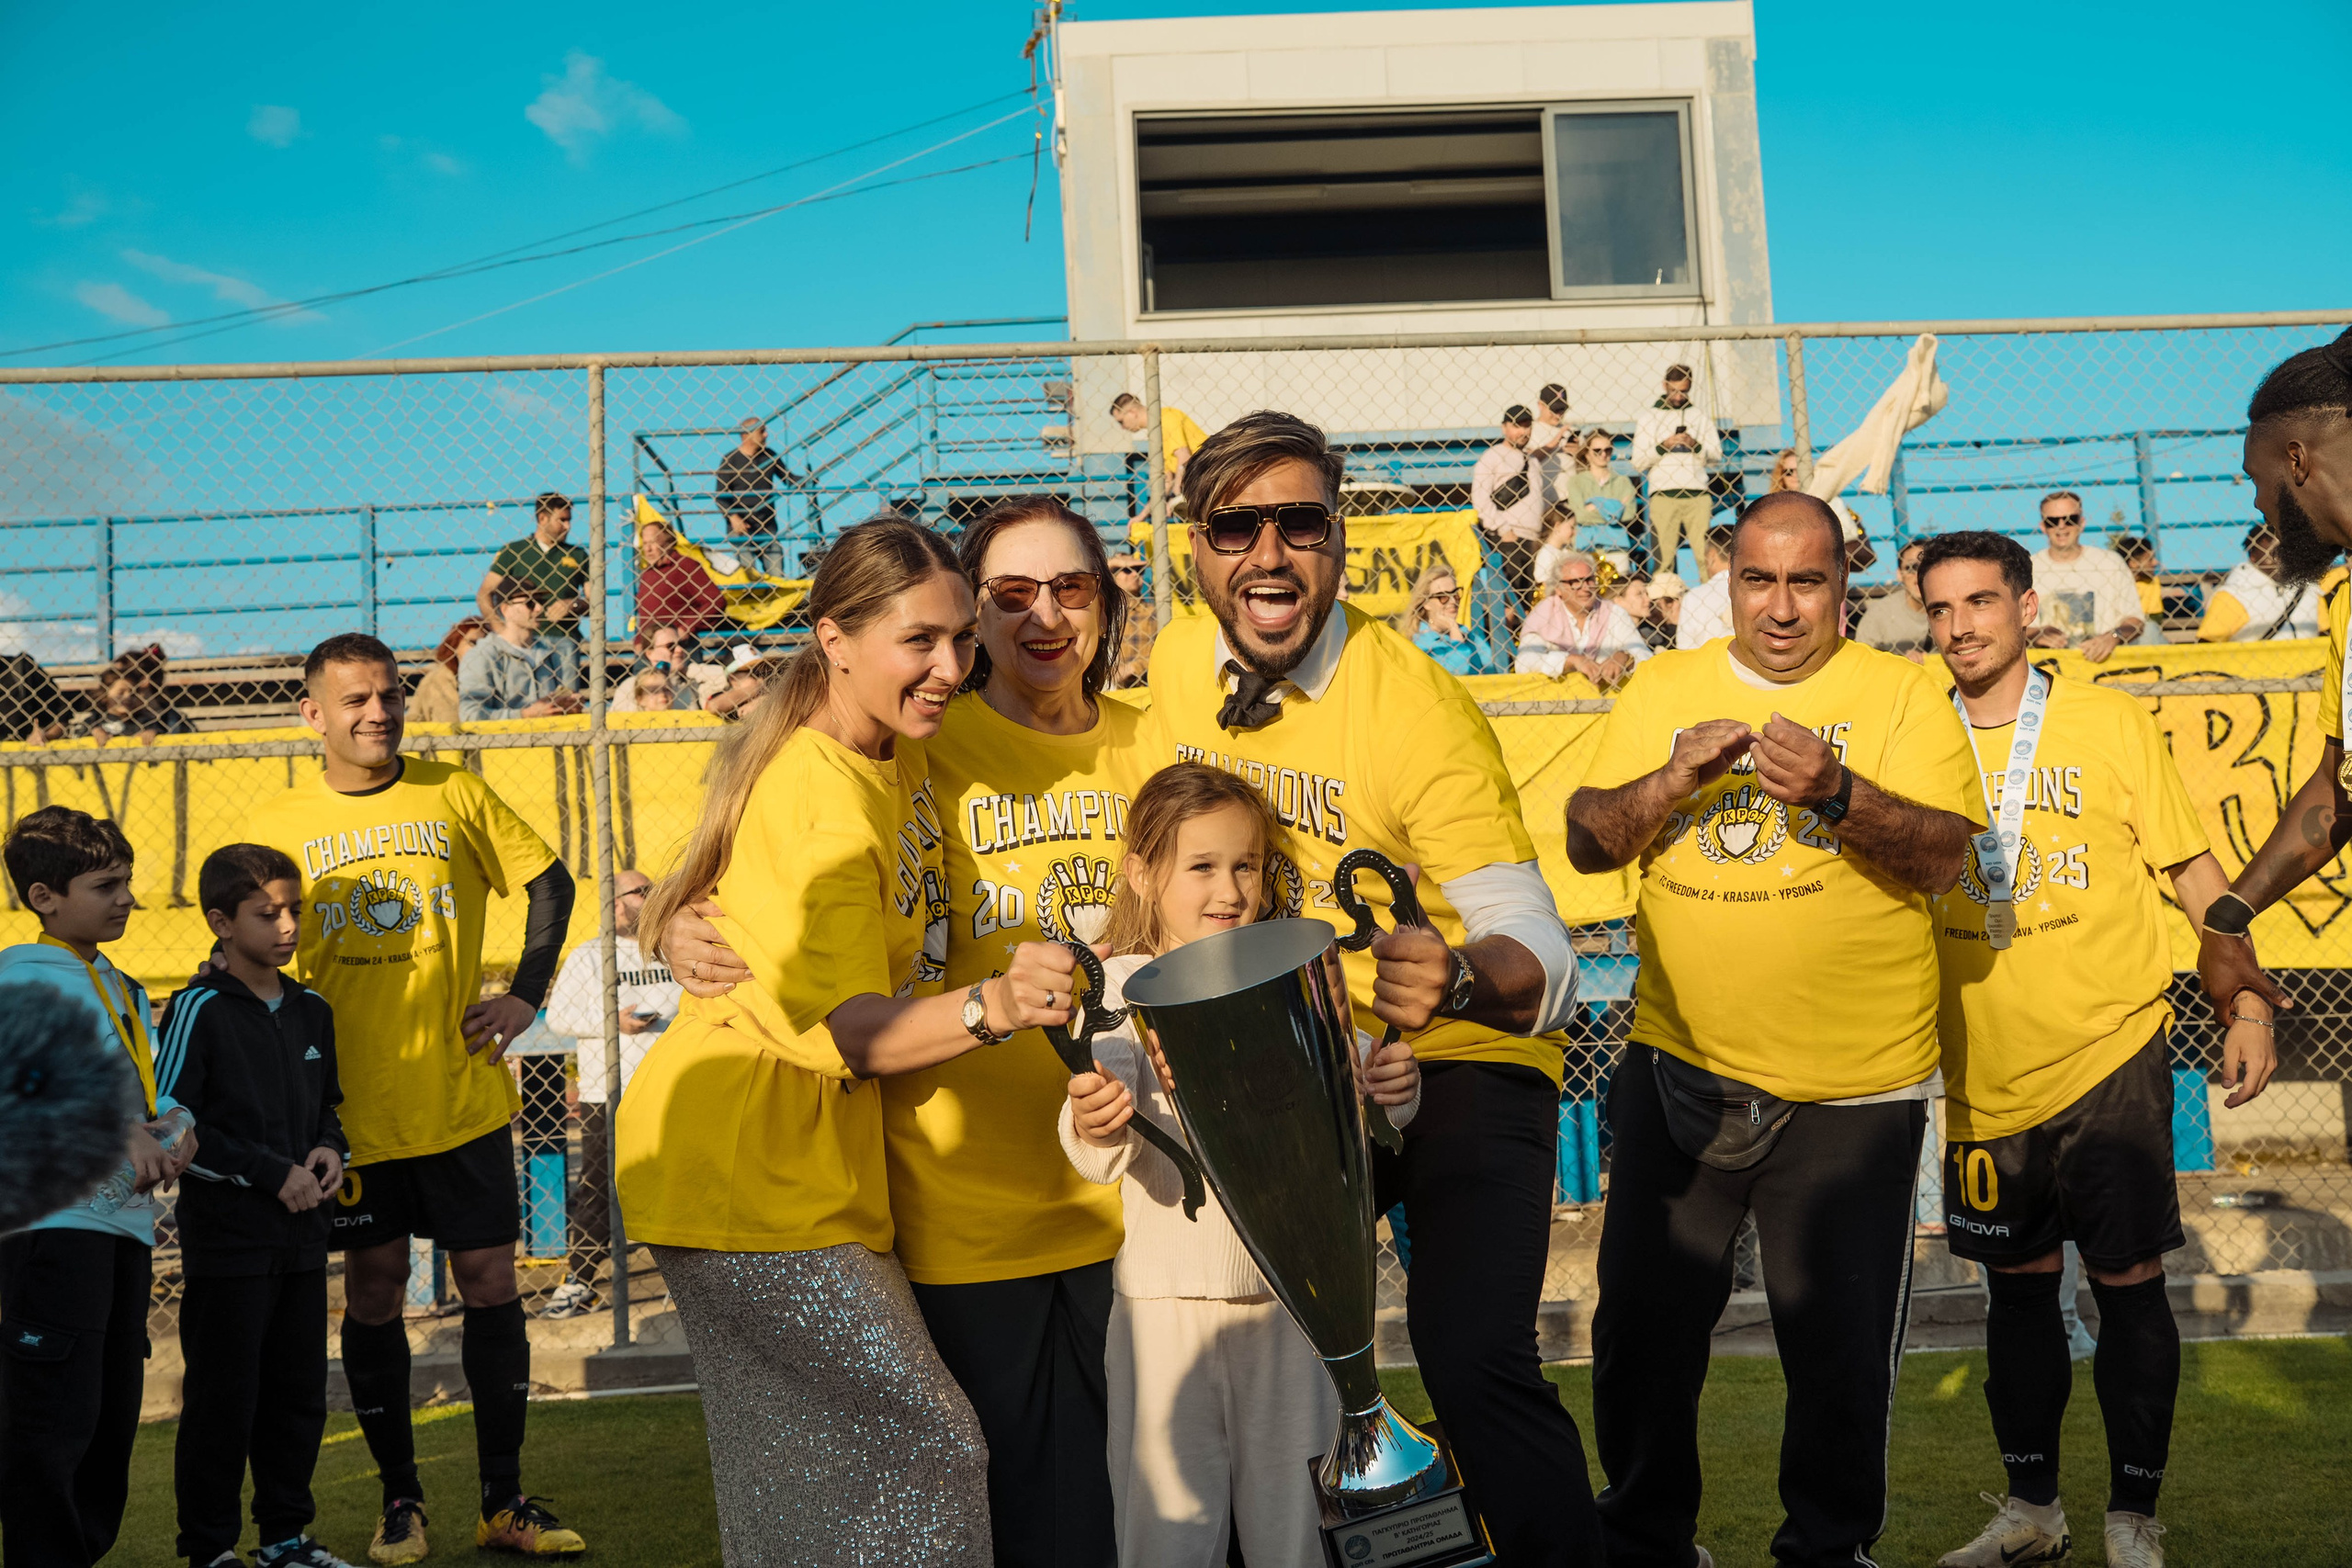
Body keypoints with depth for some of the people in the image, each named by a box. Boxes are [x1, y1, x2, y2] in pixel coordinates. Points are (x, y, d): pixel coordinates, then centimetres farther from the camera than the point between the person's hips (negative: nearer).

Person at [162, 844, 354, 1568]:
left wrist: (329, 1149, 1)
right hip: (226, 1234, -6)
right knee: (223, 1398, 0)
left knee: (300, 1393, 11)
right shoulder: (198, 1010, -10)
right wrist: (271, 1173, -15)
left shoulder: (311, 1010, 10)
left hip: (301, 1234, 6)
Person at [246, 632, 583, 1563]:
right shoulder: (278, 826, 0)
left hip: (463, 1095, 0)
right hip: (354, 1109, 0)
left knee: (490, 1280, 3)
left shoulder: (454, 795, 0)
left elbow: (548, 884, 9)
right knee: (374, 1291, 7)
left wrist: (525, 997, 1)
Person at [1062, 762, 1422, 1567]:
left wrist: (1390, 1089, -17)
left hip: (1289, 1296, 3)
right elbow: (1097, 1154, -16)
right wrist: (1093, 1128, -39)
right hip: (1170, 1298, -3)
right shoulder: (1123, 987, -4)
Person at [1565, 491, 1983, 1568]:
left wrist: (1836, 793, -27)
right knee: (1642, 1325, 10)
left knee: (1843, 1346, 5)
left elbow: (1943, 855, -10)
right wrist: (1676, 777, -15)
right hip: (1679, 1067, 3)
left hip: (1851, 1085, -2)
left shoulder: (1900, 696, 0)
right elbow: (1586, 842, 3)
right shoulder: (1663, 691, 9)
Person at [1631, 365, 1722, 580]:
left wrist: (1696, 446, -5)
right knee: (1663, 559, -7)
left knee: (1706, 555, -6)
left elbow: (1717, 454, 13)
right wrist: (1663, 446, -8)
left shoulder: (1700, 415, 17)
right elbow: (1638, 463, 6)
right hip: (1663, 494, -1)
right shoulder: (1650, 415, 11)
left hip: (1698, 494, 1)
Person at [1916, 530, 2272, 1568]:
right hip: (1986, 1074, 3)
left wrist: (2249, 1005, -4)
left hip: (2109, 1054, -3)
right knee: (2018, 1286, 11)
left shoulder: (2110, 725, -2)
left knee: (2128, 1281, 0)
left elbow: (2194, 870, 1)